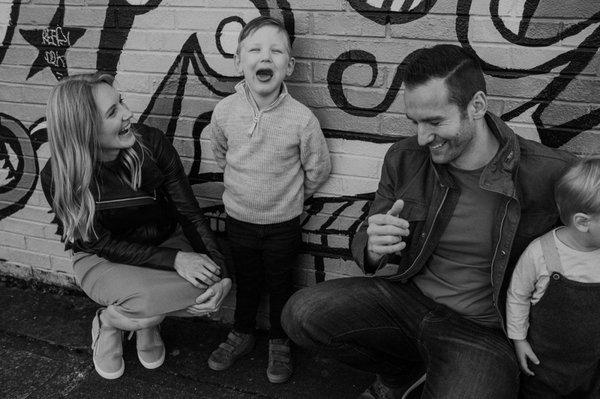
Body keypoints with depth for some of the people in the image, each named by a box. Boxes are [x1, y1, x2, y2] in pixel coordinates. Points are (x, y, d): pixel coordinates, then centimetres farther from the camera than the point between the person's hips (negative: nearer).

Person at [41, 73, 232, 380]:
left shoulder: (151, 143, -19)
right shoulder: (58, 178, -22)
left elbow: (190, 212, -14)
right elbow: (103, 243, -18)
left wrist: (218, 272, -25)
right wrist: (173, 259, -30)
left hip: (166, 241, 3)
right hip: (102, 259, -3)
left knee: (214, 286, -24)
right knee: (148, 298, -34)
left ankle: (146, 320, 6)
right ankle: (107, 323, 4)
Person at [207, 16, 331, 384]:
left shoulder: (302, 119, -22)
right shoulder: (224, 111, -14)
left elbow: (318, 169, -6)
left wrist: (288, 196, 5)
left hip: (283, 224, -2)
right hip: (238, 218, 2)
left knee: (280, 284, 17)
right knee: (246, 280, 22)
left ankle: (280, 343, 39)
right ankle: (242, 334, 46)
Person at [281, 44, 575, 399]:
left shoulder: (552, 174, -16)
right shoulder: (404, 159, -4)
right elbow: (364, 240, 5)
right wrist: (372, 249, -20)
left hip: (483, 332, -3)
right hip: (406, 298, 4)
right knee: (302, 314, -15)